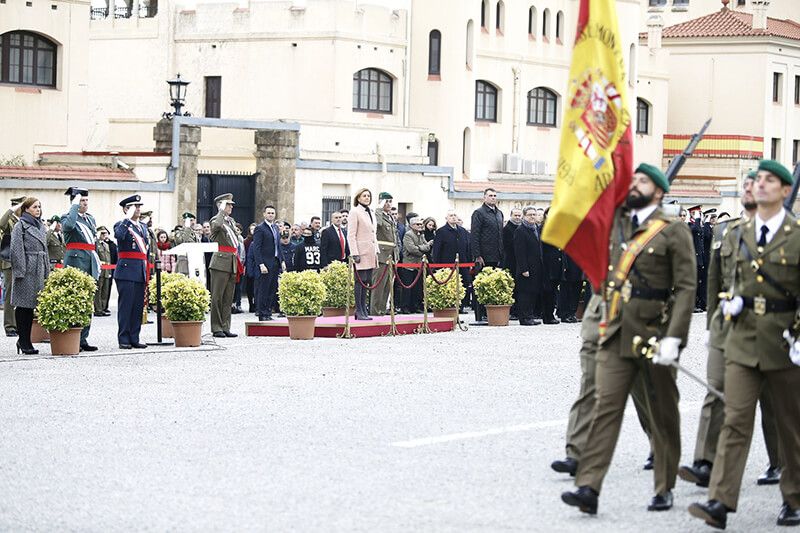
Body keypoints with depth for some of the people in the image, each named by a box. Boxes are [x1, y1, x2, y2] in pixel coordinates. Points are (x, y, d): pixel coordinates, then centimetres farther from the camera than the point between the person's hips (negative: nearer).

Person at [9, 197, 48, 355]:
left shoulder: (41, 226, 18)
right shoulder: (20, 225, -5)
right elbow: (16, 250, -11)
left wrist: (47, 270, 17)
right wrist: (20, 271, -17)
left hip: (38, 270, 7)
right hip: (26, 270, -7)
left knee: (31, 305, 8)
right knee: (23, 304, -5)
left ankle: (25, 340, 13)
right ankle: (24, 341, -2)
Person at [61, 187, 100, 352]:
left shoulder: (90, 219, 20)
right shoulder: (67, 218, -2)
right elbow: (69, 225, -27)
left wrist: (97, 264, 19)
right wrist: (75, 206, -16)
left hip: (90, 264, 7)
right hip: (75, 263, -7)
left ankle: (83, 339, 12)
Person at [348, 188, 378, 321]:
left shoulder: (371, 214, 18)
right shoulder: (355, 212, -5)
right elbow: (351, 235, -10)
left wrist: (376, 252, 16)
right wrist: (355, 254, -16)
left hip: (370, 253, 8)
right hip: (361, 253, -8)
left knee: (366, 282, 8)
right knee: (360, 281, -7)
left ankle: (363, 310, 12)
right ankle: (359, 312, -6)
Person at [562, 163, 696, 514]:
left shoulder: (674, 231, -5)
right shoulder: (617, 221, 11)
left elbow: (686, 287, -10)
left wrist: (673, 338, -17)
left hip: (655, 336, -4)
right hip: (616, 335, 4)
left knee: (662, 415, 8)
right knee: (606, 407, -6)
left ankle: (665, 489, 19)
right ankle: (588, 487, -12)